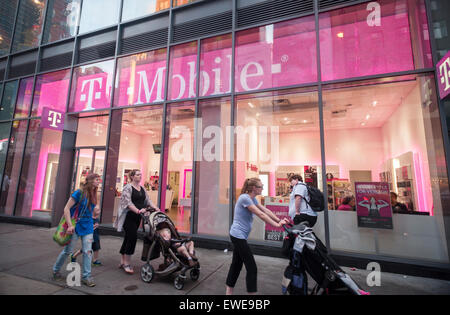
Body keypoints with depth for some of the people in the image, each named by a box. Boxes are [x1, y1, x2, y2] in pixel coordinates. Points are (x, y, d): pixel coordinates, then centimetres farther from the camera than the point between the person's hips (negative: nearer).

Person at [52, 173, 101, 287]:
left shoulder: (93, 195, 6)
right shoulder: (79, 192, -13)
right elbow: (66, 208, -14)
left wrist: (96, 213, 0)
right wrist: (70, 225, -19)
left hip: (88, 226, 5)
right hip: (76, 225, -5)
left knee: (88, 251, 3)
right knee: (68, 250, 10)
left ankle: (86, 276, 13)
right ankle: (56, 270, 37)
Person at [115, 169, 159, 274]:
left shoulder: (142, 188, 13)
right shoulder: (128, 187, -9)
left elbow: (148, 200, 9)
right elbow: (128, 202, -19)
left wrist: (155, 208, -7)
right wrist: (138, 211, -30)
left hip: (137, 217, 7)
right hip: (129, 216, -7)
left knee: (128, 238, 13)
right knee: (132, 237, -11)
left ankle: (122, 262, 25)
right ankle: (127, 263, 2)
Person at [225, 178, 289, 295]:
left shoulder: (252, 198, 10)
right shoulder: (244, 198, -19)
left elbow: (266, 210, 7)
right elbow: (261, 214, -21)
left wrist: (279, 220, 0)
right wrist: (277, 225, -16)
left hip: (238, 236, 10)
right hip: (238, 236, -10)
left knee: (237, 264, 17)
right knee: (251, 268, -3)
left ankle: (229, 292, 29)